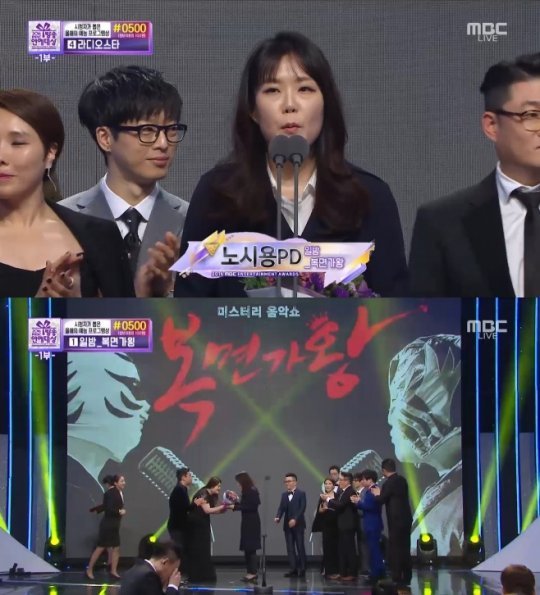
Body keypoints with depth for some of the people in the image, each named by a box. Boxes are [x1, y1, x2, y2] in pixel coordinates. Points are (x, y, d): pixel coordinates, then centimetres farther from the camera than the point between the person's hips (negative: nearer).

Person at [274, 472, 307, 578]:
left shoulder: (301, 494, -3)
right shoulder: (284, 495, 13)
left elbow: (302, 508, -11)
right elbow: (281, 508, 6)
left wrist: (295, 519, -22)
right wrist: (278, 517, -12)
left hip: (298, 524, -5)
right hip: (288, 525, 5)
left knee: (300, 547, -1)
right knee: (290, 548, 2)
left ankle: (302, 569, 3)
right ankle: (293, 569, 2)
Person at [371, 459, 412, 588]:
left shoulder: (388, 483, -15)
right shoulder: (402, 480, 9)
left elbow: (381, 500, -10)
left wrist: (377, 494, 10)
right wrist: (381, 493, 20)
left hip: (396, 521, -8)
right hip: (406, 519, 8)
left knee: (394, 550, -2)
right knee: (405, 549, 12)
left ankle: (397, 578, -3)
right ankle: (406, 578, 15)